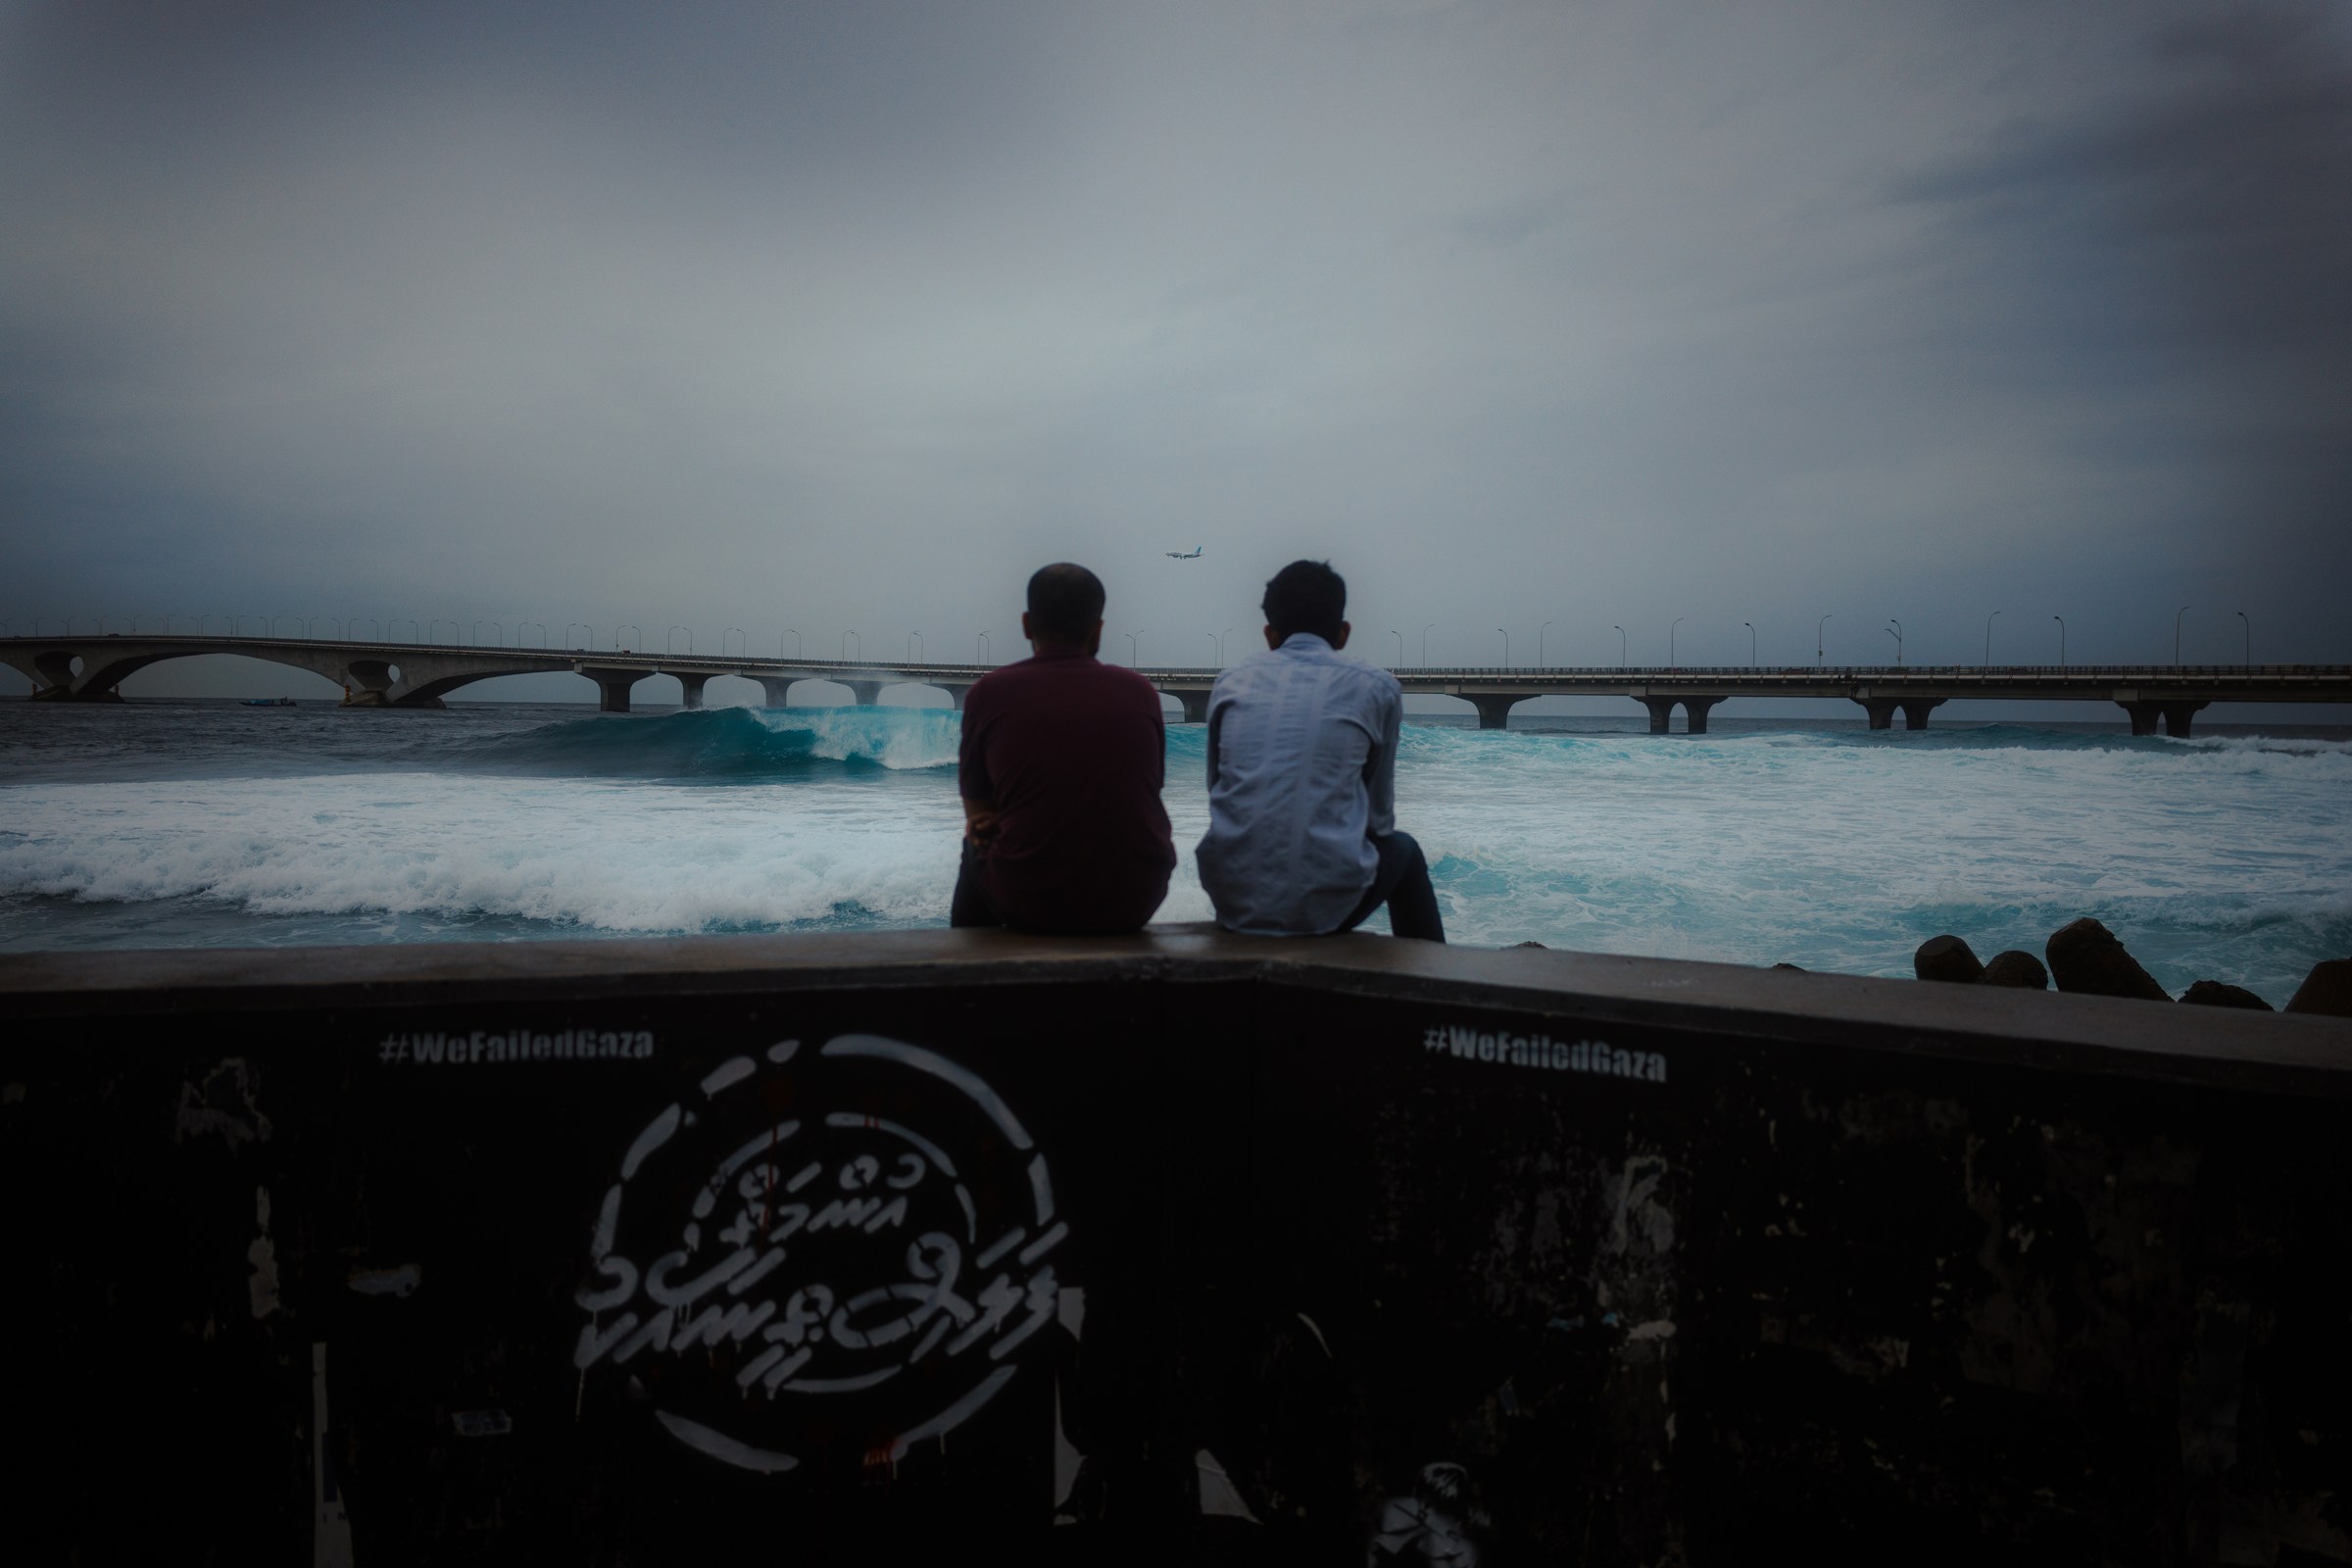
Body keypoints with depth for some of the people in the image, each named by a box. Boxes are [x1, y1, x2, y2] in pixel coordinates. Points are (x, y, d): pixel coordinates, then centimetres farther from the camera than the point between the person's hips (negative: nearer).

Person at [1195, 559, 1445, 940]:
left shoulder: (1232, 682, 9)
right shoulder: (1376, 687, 3)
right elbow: (1379, 813, 9)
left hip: (1232, 899, 3)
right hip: (1325, 905, -2)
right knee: (1403, 850, 30)